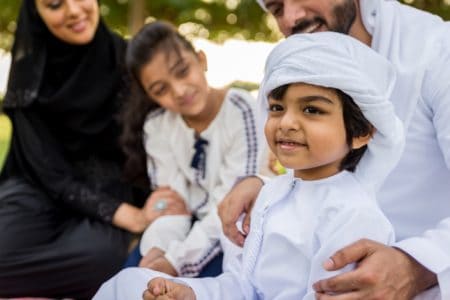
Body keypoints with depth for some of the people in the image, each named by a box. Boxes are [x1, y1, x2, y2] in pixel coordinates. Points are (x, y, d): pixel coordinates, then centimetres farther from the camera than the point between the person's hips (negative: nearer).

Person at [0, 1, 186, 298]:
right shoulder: (29, 70, -6)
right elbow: (47, 167, -12)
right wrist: (129, 216, -23)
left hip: (113, 193, 0)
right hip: (43, 189, 0)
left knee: (100, 256, -33)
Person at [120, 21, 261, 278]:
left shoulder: (242, 111, -19)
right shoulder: (157, 126, -1)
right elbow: (170, 199, -6)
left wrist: (176, 261, -26)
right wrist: (158, 248, -26)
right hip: (194, 225, 5)